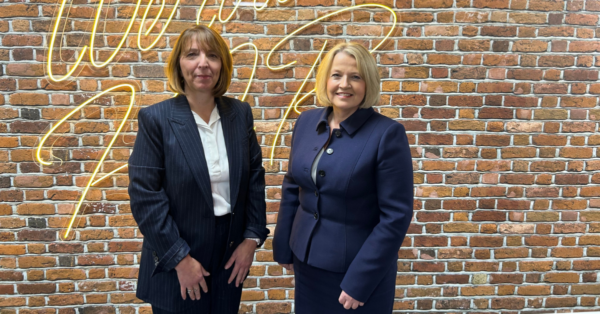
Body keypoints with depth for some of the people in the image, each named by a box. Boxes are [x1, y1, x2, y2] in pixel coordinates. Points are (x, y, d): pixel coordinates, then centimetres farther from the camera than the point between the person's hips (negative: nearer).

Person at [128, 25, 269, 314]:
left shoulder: (240, 113, 0)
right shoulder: (155, 118, -11)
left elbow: (255, 178, 4)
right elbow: (145, 196, -13)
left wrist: (252, 238, -1)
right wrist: (180, 259, -14)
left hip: (231, 259, 4)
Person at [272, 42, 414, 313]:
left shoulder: (387, 133, -16)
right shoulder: (306, 121, -1)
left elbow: (396, 215, -16)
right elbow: (292, 187, 8)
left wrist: (360, 280, -16)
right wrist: (283, 246, 8)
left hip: (359, 266, -4)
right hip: (307, 259, 5)